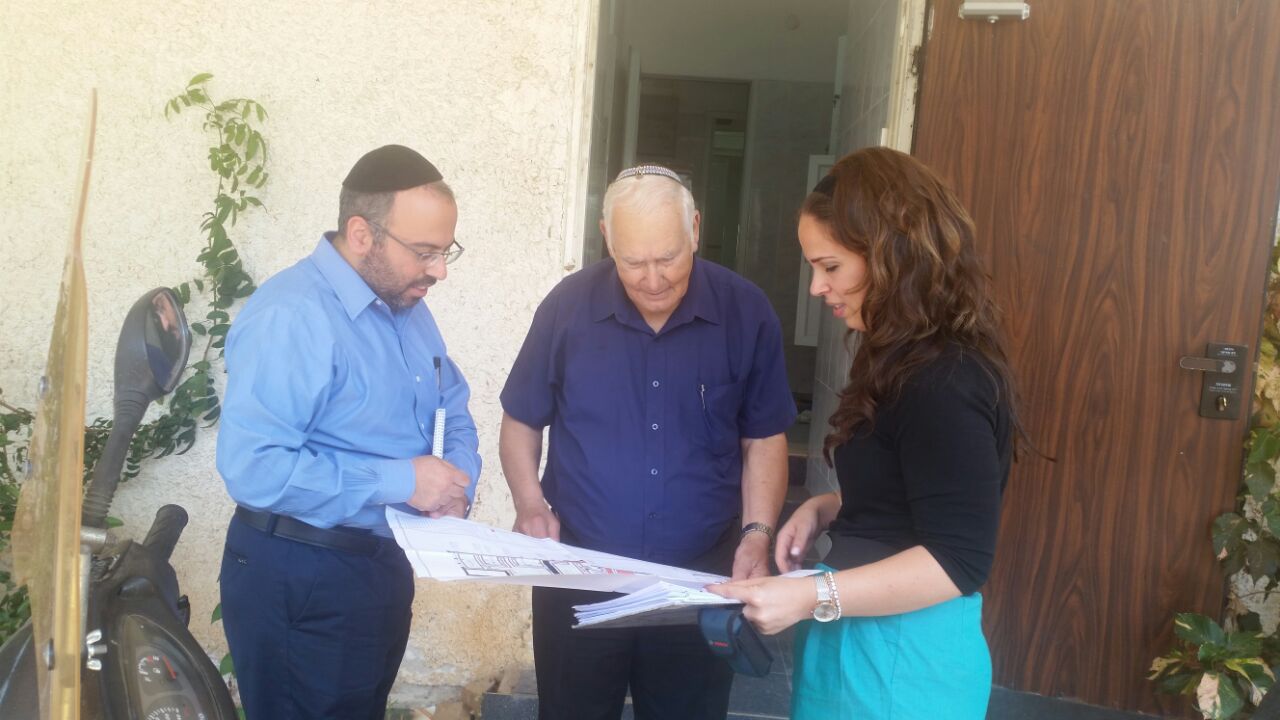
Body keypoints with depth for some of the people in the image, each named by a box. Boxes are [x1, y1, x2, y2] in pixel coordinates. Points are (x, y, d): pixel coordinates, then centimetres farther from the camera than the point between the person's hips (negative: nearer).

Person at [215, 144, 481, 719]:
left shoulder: (409, 307, 6)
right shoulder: (289, 316, -24)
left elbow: (453, 412, 14)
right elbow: (253, 468, -32)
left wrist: (456, 487, -7)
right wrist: (399, 481, -27)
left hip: (384, 566, 9)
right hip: (300, 581, -8)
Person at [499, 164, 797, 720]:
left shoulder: (747, 314, -6)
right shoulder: (567, 306, -7)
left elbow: (764, 439, 4)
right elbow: (521, 423, 5)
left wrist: (757, 533, -9)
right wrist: (530, 505, -11)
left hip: (700, 582, 0)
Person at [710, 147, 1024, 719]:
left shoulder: (944, 383, -22)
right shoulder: (908, 362, 9)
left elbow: (959, 561, -24)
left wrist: (812, 597, -28)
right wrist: (826, 508, 4)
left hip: (902, 654, -9)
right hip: (861, 636, 9)